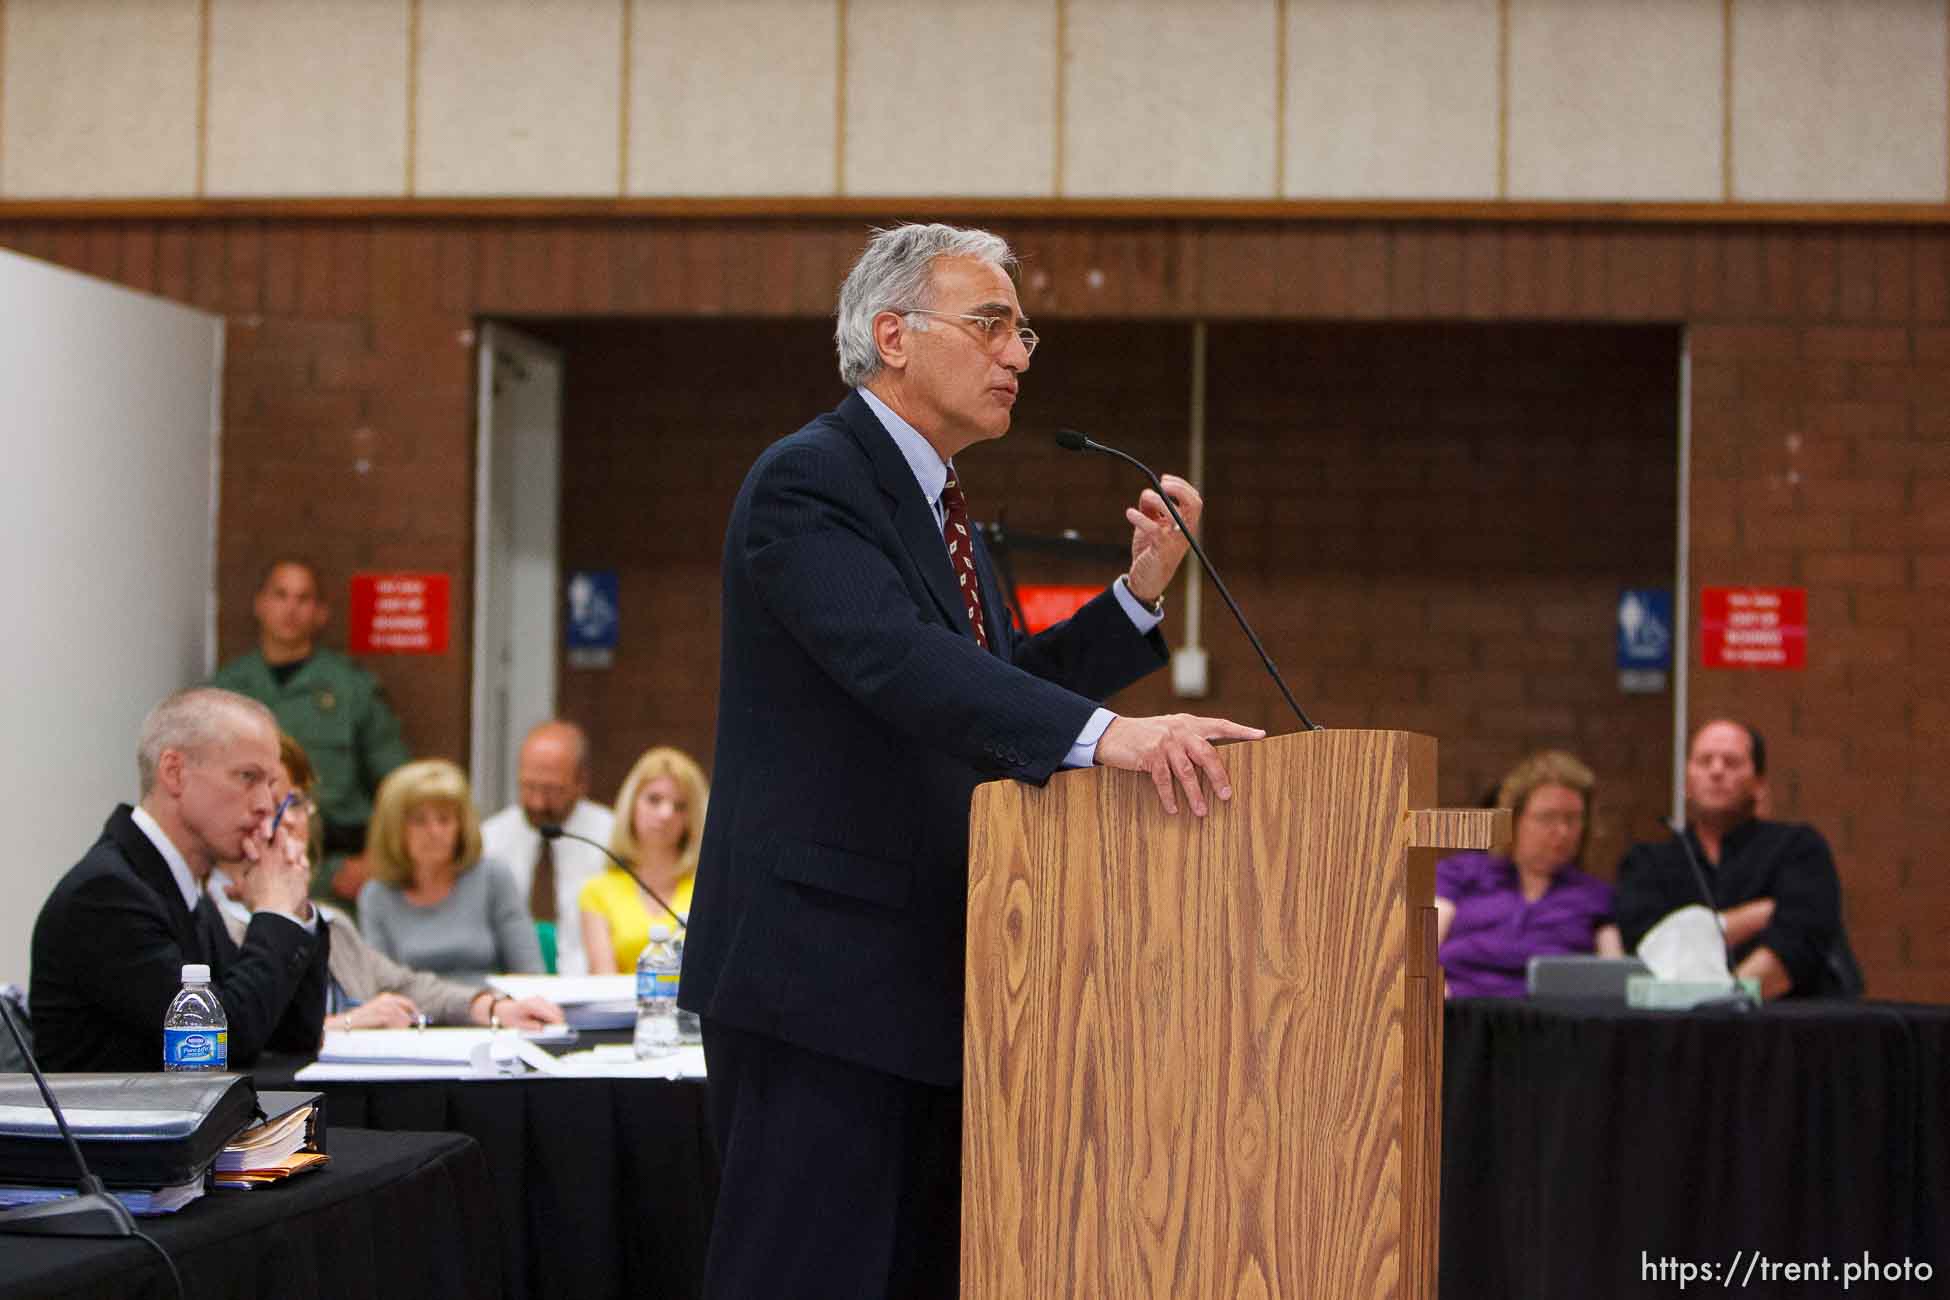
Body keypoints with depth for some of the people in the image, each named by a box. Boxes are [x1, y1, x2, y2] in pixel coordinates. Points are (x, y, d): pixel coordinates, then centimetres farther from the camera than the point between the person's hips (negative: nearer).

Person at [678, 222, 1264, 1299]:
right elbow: (899, 662, -30)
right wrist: (1105, 733, -41)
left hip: (919, 976, 10)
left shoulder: (935, 505, 19)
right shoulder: (807, 482, -13)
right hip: (819, 970, -10)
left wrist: (1140, 592, 6)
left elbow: (999, 686, 18)